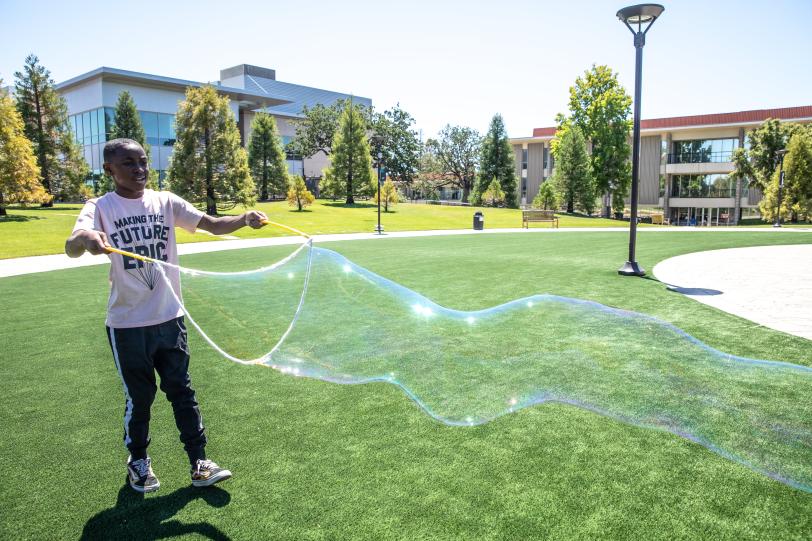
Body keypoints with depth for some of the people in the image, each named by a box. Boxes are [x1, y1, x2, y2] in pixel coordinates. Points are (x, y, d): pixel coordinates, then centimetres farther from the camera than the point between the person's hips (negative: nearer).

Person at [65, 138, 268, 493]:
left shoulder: (165, 201, 2)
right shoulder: (101, 207, -6)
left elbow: (213, 225, -8)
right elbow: (71, 248, -24)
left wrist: (245, 219, -27)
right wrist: (85, 237, -48)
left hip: (170, 317, 2)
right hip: (127, 324, -2)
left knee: (181, 390, 9)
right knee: (138, 397, 12)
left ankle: (199, 463, 19)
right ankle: (138, 463, 35)